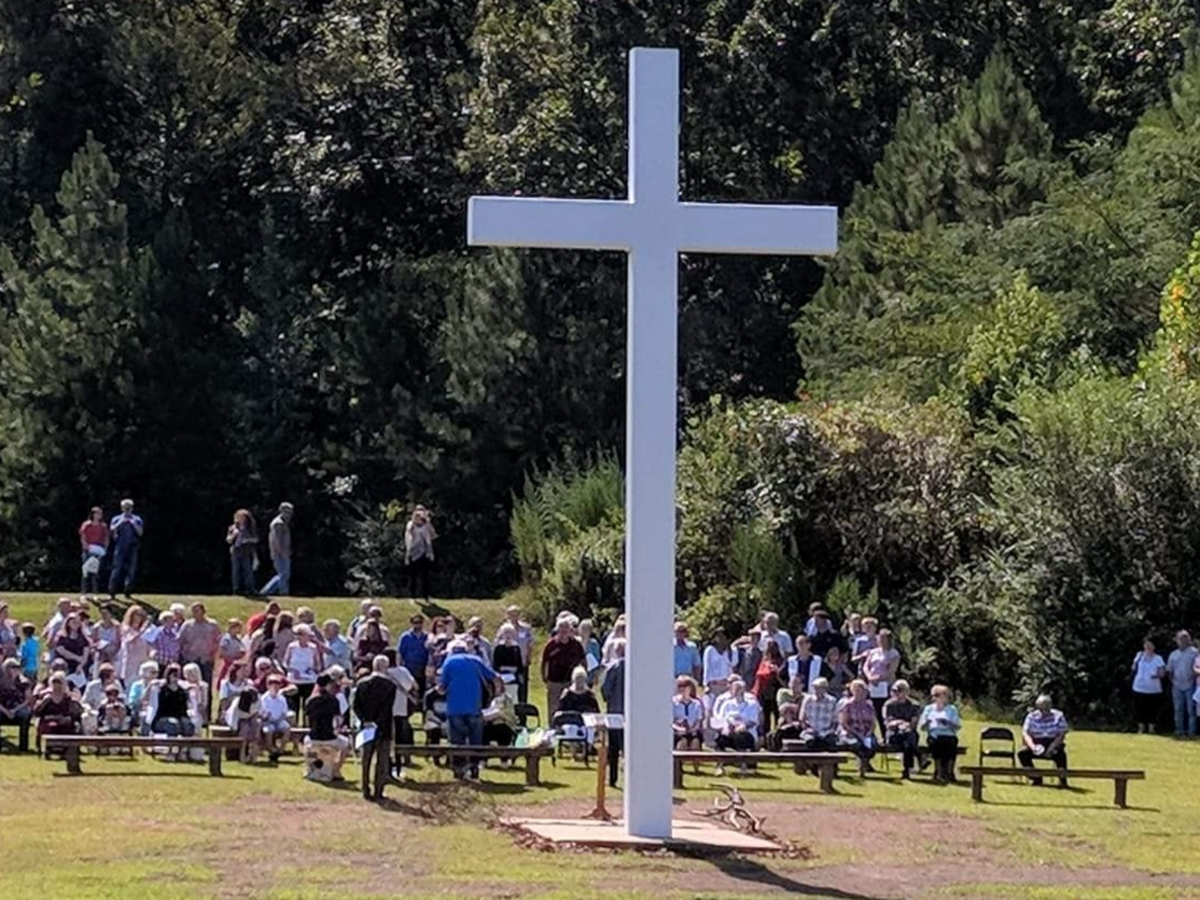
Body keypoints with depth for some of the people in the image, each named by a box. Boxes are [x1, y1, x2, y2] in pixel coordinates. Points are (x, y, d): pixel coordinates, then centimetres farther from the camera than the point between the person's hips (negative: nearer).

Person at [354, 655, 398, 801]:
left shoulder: (362, 684, 2)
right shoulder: (390, 685, -10)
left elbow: (356, 706, -3)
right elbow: (388, 708, -16)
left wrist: (365, 721, -8)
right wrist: (379, 723, -14)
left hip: (367, 728, 3)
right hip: (384, 729, -3)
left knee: (366, 760, 13)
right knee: (382, 761, 4)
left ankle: (366, 791, 13)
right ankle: (378, 792, 1)